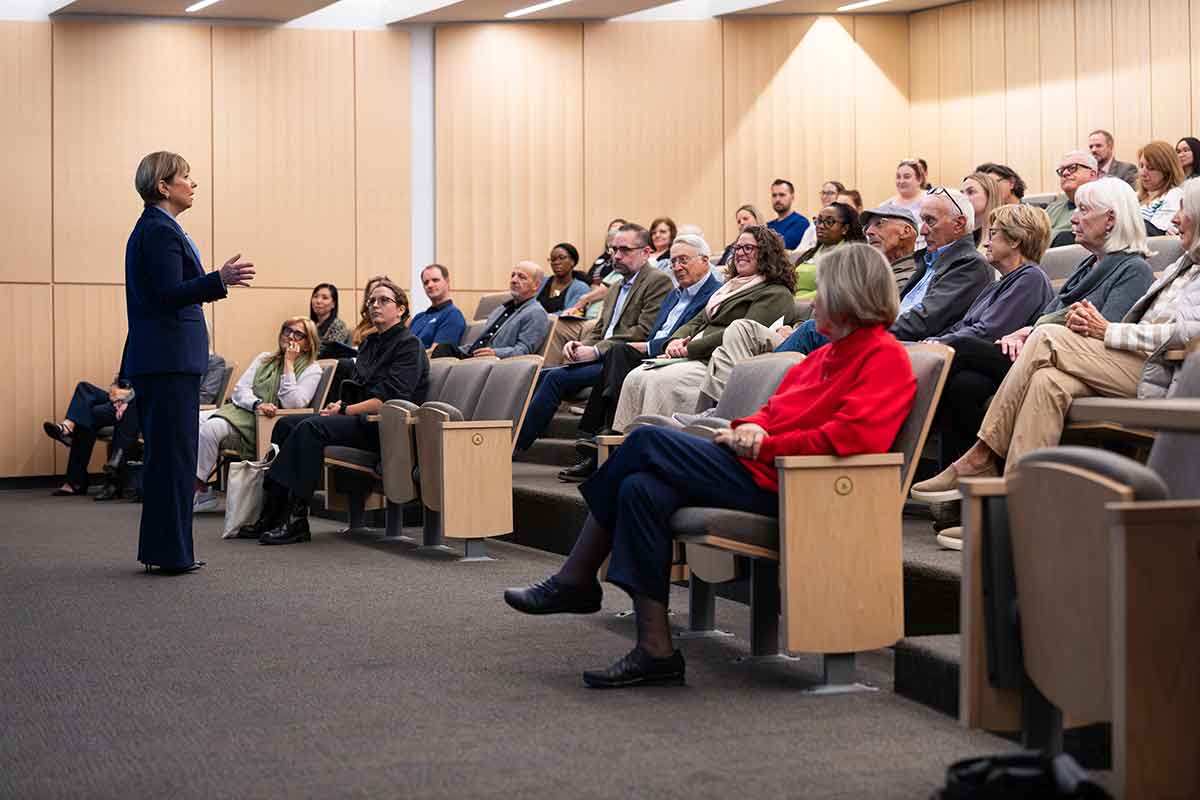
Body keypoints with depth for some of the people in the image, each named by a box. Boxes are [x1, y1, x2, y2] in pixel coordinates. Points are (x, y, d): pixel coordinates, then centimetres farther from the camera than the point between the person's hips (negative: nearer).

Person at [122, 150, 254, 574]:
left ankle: (160, 550, 18)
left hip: (158, 359, 11)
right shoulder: (160, 230, -14)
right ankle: (171, 552, -5)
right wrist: (219, 279, -31)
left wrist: (215, 282, 33)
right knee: (174, 455, -7)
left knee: (163, 454, 13)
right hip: (170, 359, -11)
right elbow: (170, 294, -21)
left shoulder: (151, 228, 18)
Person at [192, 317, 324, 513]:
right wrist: (257, 404, -14)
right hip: (241, 411, 6)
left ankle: (200, 490, -18)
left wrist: (289, 364, -9)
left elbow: (292, 403, -12)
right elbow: (240, 390, 8)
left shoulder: (312, 370, 4)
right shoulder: (264, 359, 20)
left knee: (210, 428, -29)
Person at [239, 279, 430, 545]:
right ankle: (270, 515, -13)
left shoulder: (409, 344, -6)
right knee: (286, 424, -5)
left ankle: (295, 520, -28)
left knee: (311, 427, -28)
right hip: (362, 419, 9)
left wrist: (345, 410, -13)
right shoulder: (370, 343, 21)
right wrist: (340, 404, 0)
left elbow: (389, 399, -16)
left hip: (386, 426, -9)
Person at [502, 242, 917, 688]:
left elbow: (849, 435, -19)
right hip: (755, 468, 9)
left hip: (779, 486, -9)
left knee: (647, 443, -14)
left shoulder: (884, 357, -6)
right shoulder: (828, 355, 24)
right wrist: (753, 427, 3)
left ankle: (574, 581, -7)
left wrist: (765, 446, -13)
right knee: (643, 489, -13)